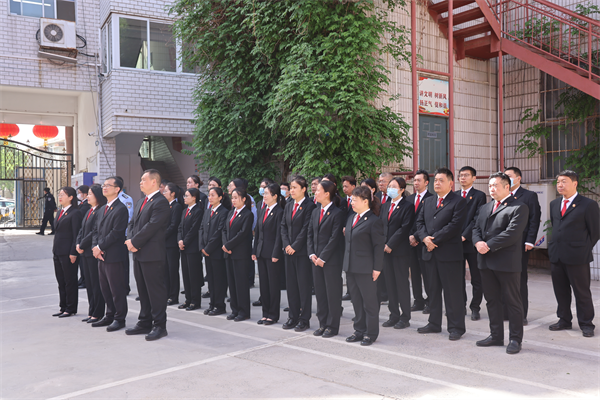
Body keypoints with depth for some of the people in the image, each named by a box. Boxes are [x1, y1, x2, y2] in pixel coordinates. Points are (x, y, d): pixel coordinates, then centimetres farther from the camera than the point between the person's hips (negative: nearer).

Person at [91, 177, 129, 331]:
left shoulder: (121, 209, -11)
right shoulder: (102, 209, 17)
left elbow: (116, 233, -17)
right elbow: (96, 230, 16)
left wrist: (100, 247, -13)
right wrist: (95, 247, -1)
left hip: (114, 256, -9)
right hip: (101, 255, 9)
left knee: (117, 288, -1)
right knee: (105, 288, 15)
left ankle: (119, 319, 9)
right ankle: (109, 316, 26)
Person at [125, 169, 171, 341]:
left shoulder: (161, 202, -14)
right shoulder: (141, 202, 17)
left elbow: (151, 227, -20)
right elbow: (133, 223, 16)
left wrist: (134, 242, -14)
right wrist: (130, 240, -2)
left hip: (152, 254, -9)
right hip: (139, 253, 9)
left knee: (156, 290, -2)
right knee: (143, 290, 16)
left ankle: (159, 326, 6)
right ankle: (145, 323, 26)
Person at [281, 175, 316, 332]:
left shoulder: (309, 206, -9)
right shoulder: (289, 206, 14)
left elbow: (306, 229, -14)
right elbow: (283, 226, 11)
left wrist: (295, 246, -13)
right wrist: (286, 245, -2)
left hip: (302, 252, -7)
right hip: (289, 251, 7)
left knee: (304, 285, 0)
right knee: (291, 284, 11)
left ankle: (304, 319, 9)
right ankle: (293, 317, 22)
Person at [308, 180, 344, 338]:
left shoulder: (337, 213, -10)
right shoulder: (315, 212, 12)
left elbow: (335, 238, -14)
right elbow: (310, 234, 13)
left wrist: (322, 257, -15)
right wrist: (312, 254, 0)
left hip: (331, 260, -7)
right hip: (316, 259, 7)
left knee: (333, 293, 2)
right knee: (319, 292, 12)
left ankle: (332, 326, 12)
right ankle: (323, 324, 23)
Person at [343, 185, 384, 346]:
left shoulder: (374, 221, -13)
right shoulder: (351, 218, 12)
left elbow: (379, 245, -14)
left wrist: (377, 268, -15)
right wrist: (346, 252, 13)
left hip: (366, 268, -8)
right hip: (351, 267, 8)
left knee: (369, 301, 3)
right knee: (356, 301, 16)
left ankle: (371, 333, 14)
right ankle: (359, 330, 27)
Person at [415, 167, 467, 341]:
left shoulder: (458, 202, -4)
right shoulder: (428, 202, 18)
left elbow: (455, 226, -14)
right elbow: (420, 221, 11)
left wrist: (434, 239, -15)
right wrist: (425, 237, -9)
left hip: (449, 253, -6)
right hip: (430, 252, 7)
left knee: (452, 291, -1)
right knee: (433, 289, 14)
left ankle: (456, 327, 9)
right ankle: (434, 323, 25)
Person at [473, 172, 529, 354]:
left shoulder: (519, 208, -7)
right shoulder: (484, 208, 18)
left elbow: (512, 233, -17)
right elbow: (476, 228, 12)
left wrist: (489, 246, -18)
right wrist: (478, 242, -10)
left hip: (507, 262, -7)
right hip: (486, 261, 7)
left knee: (512, 301, 2)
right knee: (492, 300, 14)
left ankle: (515, 339, 13)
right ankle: (496, 336, 25)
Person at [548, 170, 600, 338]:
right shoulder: (554, 204, 13)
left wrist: (584, 249, -1)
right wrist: (555, 245, 12)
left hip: (577, 257, -6)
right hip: (556, 255, 6)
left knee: (582, 291, 3)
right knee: (560, 290, 12)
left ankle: (586, 324, 15)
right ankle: (564, 320, 25)